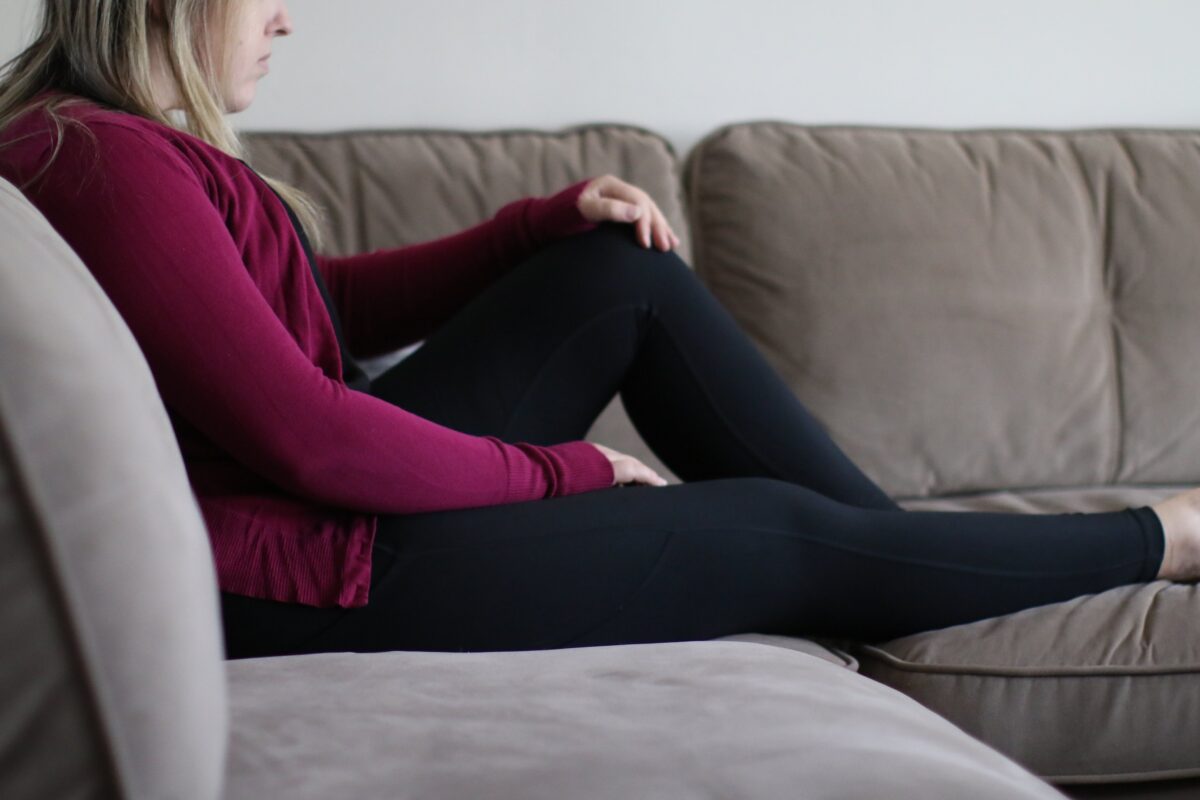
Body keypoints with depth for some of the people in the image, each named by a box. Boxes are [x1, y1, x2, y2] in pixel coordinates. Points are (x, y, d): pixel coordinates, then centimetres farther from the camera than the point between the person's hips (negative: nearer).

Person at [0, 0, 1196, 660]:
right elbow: (307, 438, -27)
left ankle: (886, 532, 17)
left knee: (629, 272, 12)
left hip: (344, 486, 10)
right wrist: (566, 472, -13)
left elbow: (330, 305, 18)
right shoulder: (108, 159, -22)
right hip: (307, 578, -10)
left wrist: (558, 219, 8)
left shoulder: (116, 141, 11)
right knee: (787, 534, 0)